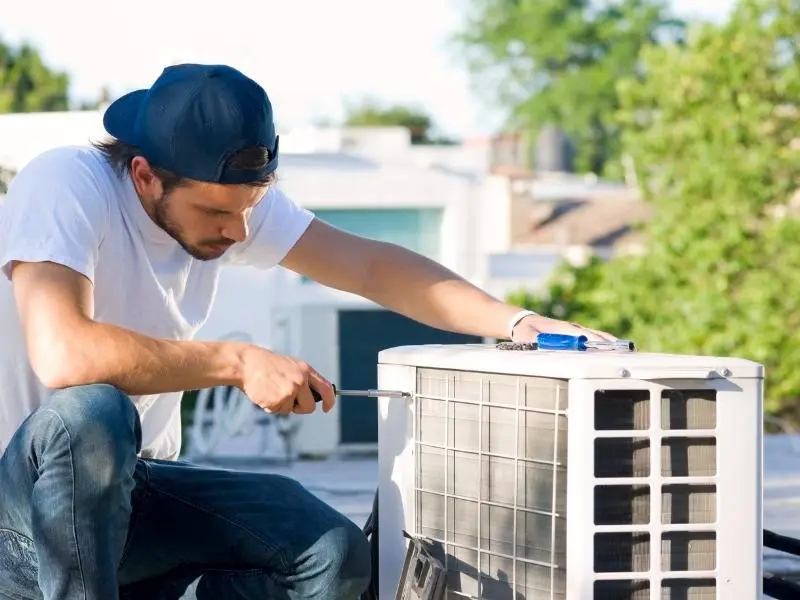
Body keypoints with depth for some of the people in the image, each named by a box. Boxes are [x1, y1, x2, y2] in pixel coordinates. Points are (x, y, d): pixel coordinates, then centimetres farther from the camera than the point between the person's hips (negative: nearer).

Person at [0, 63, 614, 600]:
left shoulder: (230, 194, -2)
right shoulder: (65, 185, -22)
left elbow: (369, 266, 3)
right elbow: (61, 354, -36)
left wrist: (517, 324, -9)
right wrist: (239, 363, -29)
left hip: (135, 485, 7)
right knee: (89, 415, -38)